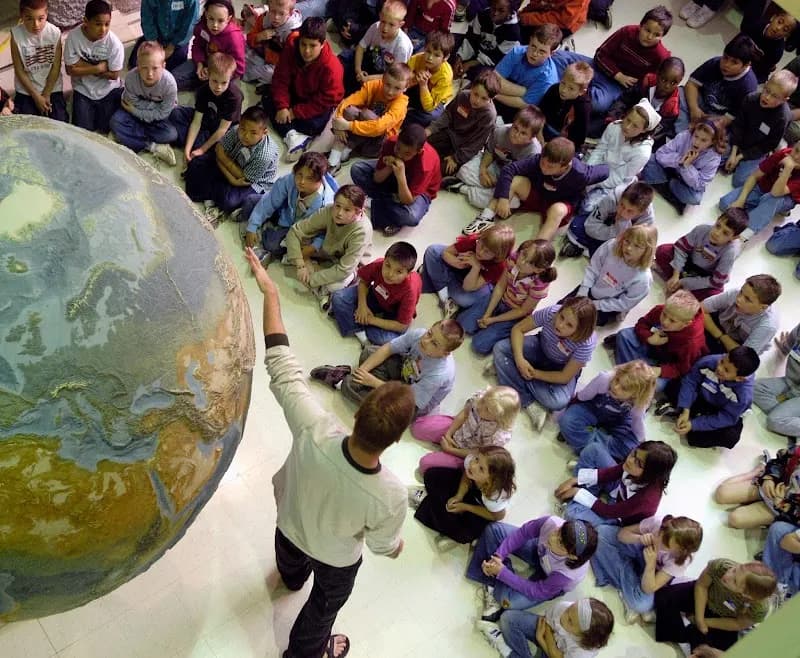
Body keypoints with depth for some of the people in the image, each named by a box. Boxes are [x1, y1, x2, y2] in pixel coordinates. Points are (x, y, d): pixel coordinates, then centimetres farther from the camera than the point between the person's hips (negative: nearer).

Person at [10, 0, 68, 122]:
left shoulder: (55, 33, -15)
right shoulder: (16, 34, -17)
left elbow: (56, 67, -8)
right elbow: (19, 70, -10)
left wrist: (46, 95, -9)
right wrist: (36, 96, -11)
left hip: (52, 89, 0)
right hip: (26, 91, 0)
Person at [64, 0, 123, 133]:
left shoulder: (114, 43, -21)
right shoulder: (73, 36, -19)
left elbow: (114, 75, -16)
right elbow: (71, 69, -15)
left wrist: (83, 66, -17)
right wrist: (99, 68, -22)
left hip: (108, 90, -1)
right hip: (83, 90, 1)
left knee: (106, 128, -5)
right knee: (82, 130, -5)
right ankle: (91, 110, 26)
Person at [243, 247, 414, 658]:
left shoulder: (314, 432, -45)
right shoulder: (391, 497, -45)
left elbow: (281, 365, -33)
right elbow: (382, 544, -21)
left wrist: (269, 291, -25)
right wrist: (397, 546, 4)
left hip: (290, 525, 3)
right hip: (336, 557, -3)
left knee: (291, 563, 41)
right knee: (324, 605, 33)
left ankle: (292, 578, 78)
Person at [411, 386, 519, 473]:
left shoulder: (499, 437, -39)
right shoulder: (481, 396, -30)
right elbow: (464, 413, -9)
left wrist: (449, 449, -16)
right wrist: (448, 434, -12)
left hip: (466, 453, -5)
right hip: (458, 429, 5)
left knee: (426, 463, -13)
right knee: (417, 426, 9)